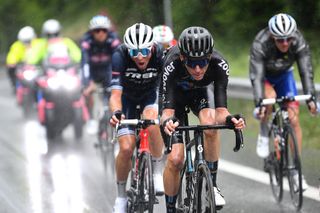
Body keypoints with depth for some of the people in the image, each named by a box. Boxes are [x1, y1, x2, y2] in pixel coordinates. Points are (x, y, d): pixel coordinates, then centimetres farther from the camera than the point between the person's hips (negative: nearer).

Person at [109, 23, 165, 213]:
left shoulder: (161, 55, -32)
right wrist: (116, 112, -60)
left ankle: (158, 173, -16)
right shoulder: (120, 56, -33)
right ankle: (121, 195, 10)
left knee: (152, 121, -35)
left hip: (151, 93, 0)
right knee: (126, 149, -13)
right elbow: (115, 92, -39)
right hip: (127, 96, 0)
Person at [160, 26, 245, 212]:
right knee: (175, 159, -13)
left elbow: (221, 109, -38)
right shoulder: (172, 65, -39)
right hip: (175, 94, -1)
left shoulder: (219, 64, -35)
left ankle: (212, 185, -16)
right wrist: (167, 120, -64)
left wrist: (228, 118, -60)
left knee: (210, 124, -33)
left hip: (198, 93, 1)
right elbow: (167, 109, -42)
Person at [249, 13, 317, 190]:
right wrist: (259, 103, -50)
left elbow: (306, 71, -33)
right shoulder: (260, 45, -36)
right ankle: (263, 134, -9)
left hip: (284, 75, 2)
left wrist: (311, 97, -47)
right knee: (270, 97, -36)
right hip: (264, 75, -2)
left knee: (294, 119, -10)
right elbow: (256, 76, -39)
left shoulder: (299, 43, -30)